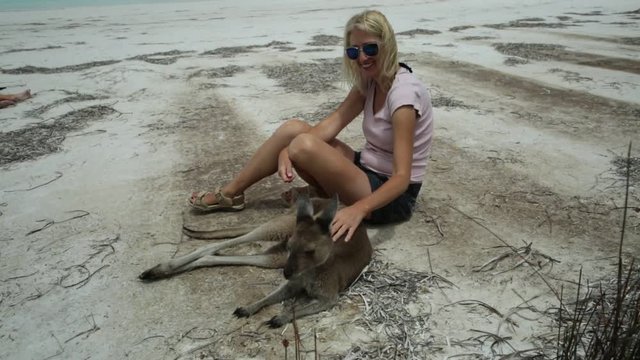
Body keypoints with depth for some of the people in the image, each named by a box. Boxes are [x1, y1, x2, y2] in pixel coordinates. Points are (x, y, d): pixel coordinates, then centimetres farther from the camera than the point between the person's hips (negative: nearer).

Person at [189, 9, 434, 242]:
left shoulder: (403, 92, -25)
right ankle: (230, 193, 8)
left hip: (391, 196, -8)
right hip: (368, 171, 8)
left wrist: (358, 209, -45)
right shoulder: (369, 80, 2)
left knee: (305, 145, -28)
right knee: (293, 129, -5)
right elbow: (333, 123, -8)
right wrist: (287, 150, -24)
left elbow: (402, 178, -30)